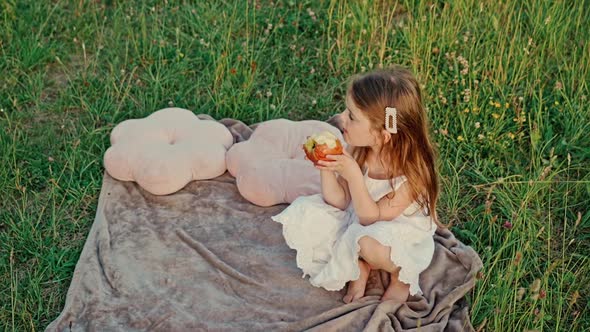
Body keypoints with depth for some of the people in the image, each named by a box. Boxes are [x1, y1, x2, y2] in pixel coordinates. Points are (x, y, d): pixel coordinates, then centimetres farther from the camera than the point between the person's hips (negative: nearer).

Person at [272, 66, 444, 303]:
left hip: (400, 237, -5)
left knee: (368, 240, -38)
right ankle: (360, 267, 2)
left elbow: (371, 218, -26)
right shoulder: (356, 151, -15)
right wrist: (326, 168, -25)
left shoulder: (411, 171, -30)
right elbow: (340, 202, -7)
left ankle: (401, 277, -3)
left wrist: (353, 175, -37)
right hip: (357, 223, 6)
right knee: (303, 216, -10)